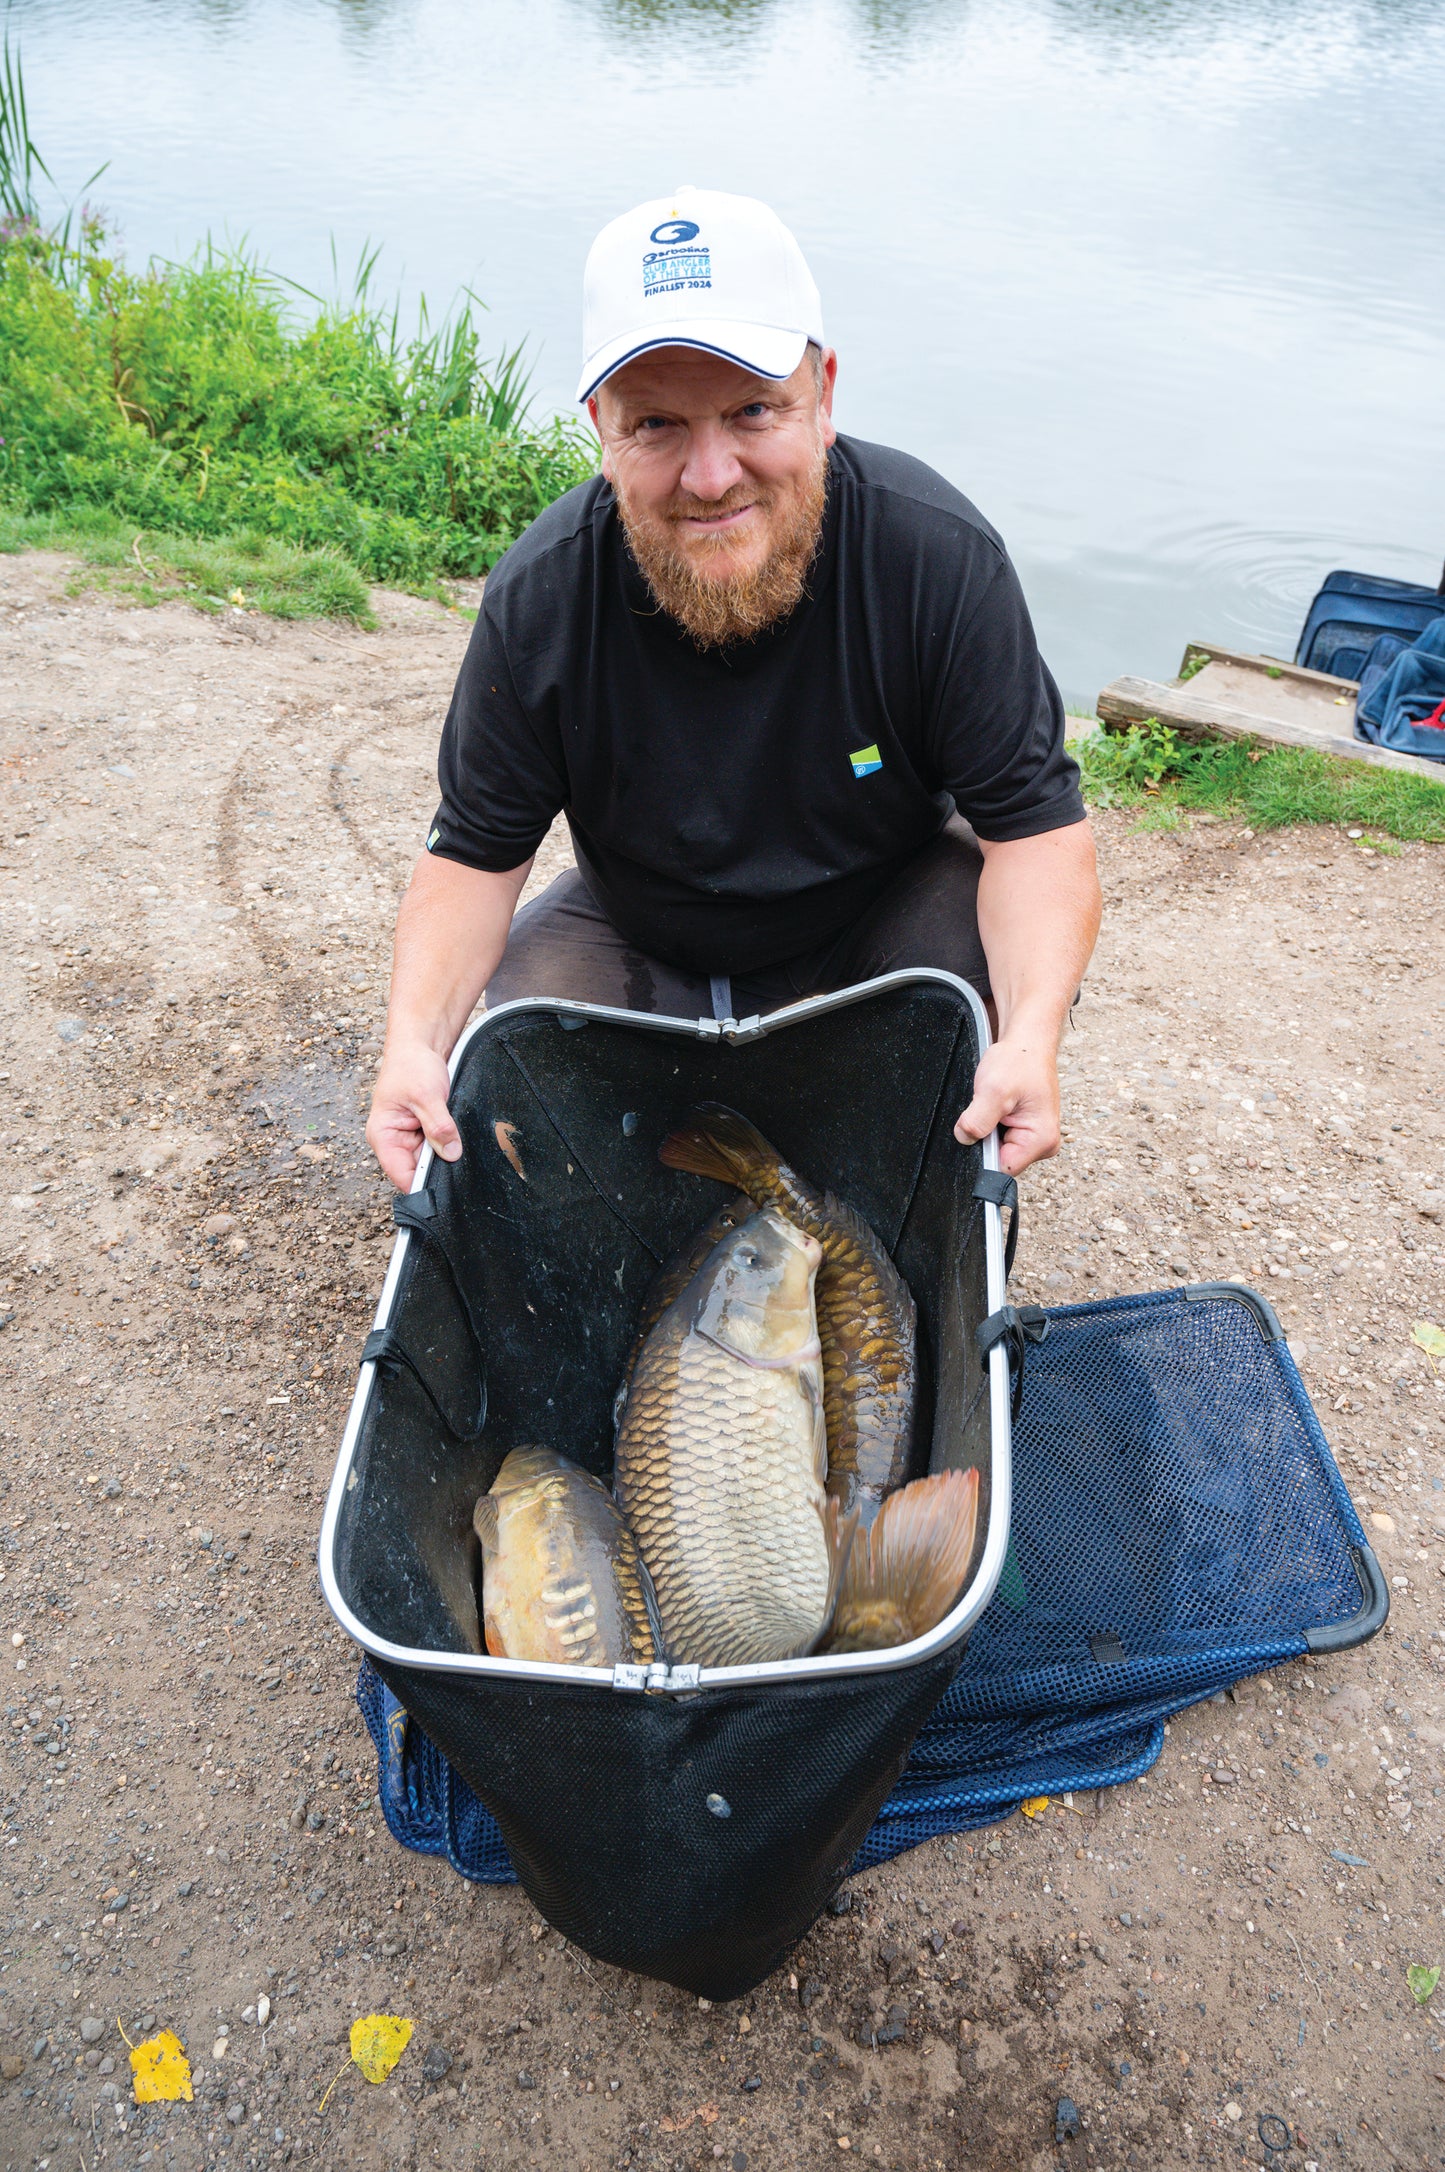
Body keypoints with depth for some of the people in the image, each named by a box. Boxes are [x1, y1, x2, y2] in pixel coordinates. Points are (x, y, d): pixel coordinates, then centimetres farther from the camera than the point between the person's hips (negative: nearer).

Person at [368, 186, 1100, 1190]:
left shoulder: (939, 554, -24)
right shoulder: (540, 595, -20)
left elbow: (1037, 819, -23)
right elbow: (476, 851, -14)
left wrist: (1032, 1036, -42)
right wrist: (415, 1038, -32)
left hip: (882, 909, 0)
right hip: (639, 938, 1)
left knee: (1015, 961, -28)